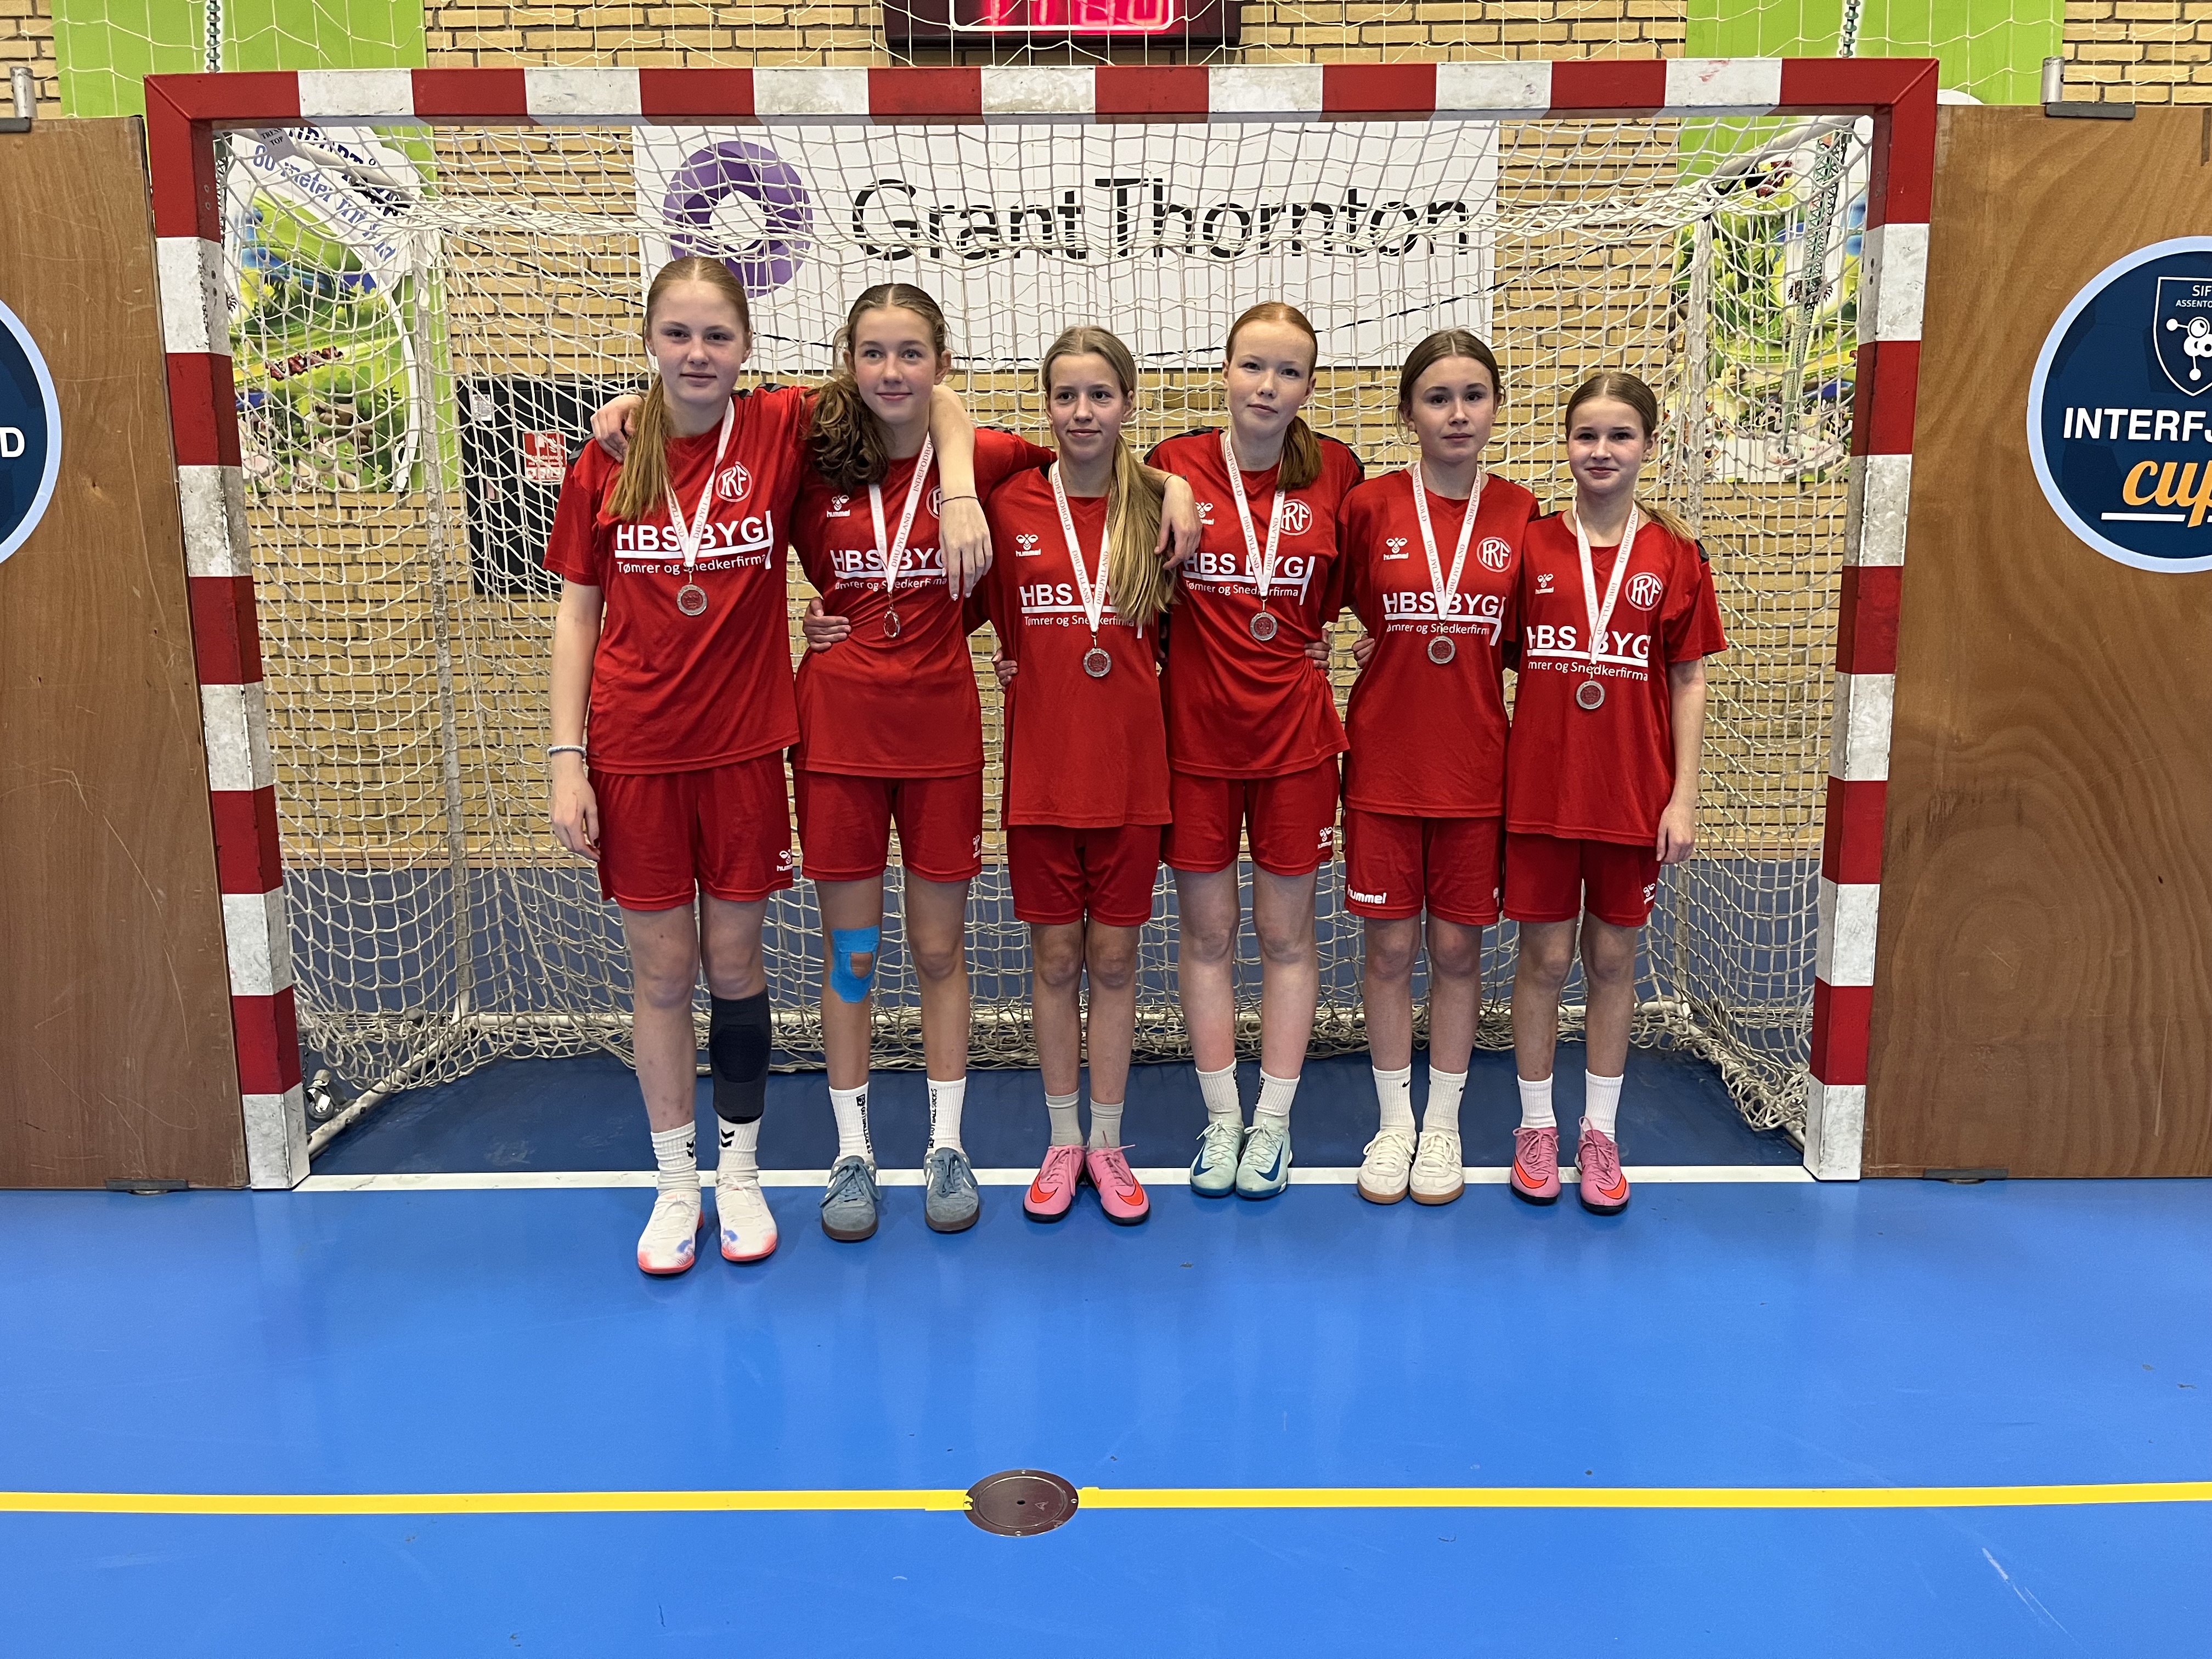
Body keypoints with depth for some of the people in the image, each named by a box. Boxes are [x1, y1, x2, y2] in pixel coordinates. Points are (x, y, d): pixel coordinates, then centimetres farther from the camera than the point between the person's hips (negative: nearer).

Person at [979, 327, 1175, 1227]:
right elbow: (985, 613, 10)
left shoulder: (1158, 505, -1)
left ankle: (1108, 1142, 24)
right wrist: (1011, 661, -4)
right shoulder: (1008, 505, -1)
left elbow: (1174, 631, 8)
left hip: (1130, 765, 0)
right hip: (1041, 765, 0)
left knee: (1115, 955, 9)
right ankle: (1062, 1142, 25)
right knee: (1055, 954, 9)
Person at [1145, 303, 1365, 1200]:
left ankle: (1273, 1121, 23)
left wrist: (1321, 636, 3)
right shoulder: (1175, 464, -4)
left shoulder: (1335, 471, 0)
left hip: (1295, 730, 1)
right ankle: (1221, 1119, 23)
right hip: (1195, 729, 0)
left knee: (1286, 932, 8)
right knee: (1206, 931, 8)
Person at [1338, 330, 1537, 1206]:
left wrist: (1463, 654, -3)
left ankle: (1443, 1125, 26)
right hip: (1383, 764, -1)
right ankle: (1394, 1123, 24)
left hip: (1476, 767, 1)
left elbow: (1522, 639, 9)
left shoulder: (1520, 513, 0)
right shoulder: (1368, 506, -4)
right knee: (1391, 947, 6)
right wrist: (1379, 649, -5)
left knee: (1458, 947, 9)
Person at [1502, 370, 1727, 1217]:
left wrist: (1683, 796, -2)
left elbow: (1688, 682, 2)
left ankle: (1601, 1132, 24)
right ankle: (1536, 1125, 23)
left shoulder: (1675, 555, 0)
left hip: (1632, 794, 0)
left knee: (1613, 959, 10)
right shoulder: (1531, 545, 0)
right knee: (1544, 957, 6)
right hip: (1539, 788, 0)